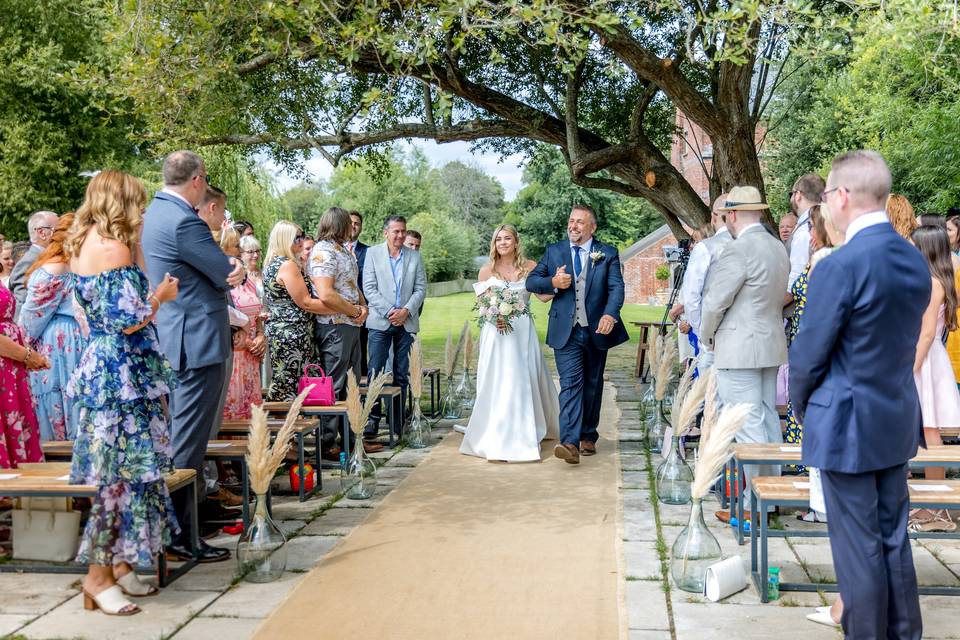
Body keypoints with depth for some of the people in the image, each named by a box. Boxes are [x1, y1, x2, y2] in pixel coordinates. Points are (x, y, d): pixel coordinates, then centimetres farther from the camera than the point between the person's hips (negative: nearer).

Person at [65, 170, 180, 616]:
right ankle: (100, 575, 5)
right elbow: (129, 321, -19)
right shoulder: (114, 247, -16)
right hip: (123, 372, -10)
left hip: (101, 366, 10)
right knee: (120, 470, -3)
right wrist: (161, 295, -4)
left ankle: (118, 565, 21)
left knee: (114, 469, 13)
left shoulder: (85, 245, 14)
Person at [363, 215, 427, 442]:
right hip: (380, 321, -2)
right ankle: (372, 420, -5)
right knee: (375, 372, -8)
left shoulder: (415, 257, 10)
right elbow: (369, 288, -3)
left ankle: (398, 421, 12)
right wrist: (389, 311, -12)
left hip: (407, 322, 2)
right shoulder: (373, 253, 3)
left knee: (402, 375, 6)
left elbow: (421, 289, 6)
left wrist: (406, 310, -9)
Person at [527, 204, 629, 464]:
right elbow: (531, 281, 7)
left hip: (597, 331, 1)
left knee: (592, 386, 13)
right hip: (566, 332, -1)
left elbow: (616, 287, -9)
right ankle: (570, 442, -20)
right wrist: (552, 283, -14)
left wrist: (610, 314, -27)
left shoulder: (608, 254, 2)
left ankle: (588, 437, 27)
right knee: (570, 384, -12)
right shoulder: (553, 251, 7)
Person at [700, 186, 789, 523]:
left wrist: (708, 337, 2)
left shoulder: (738, 250, -17)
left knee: (748, 425, -5)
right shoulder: (778, 247, 10)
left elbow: (715, 303, -15)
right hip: (772, 345, 9)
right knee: (768, 419, 15)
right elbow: (780, 298, 15)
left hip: (739, 349, -9)